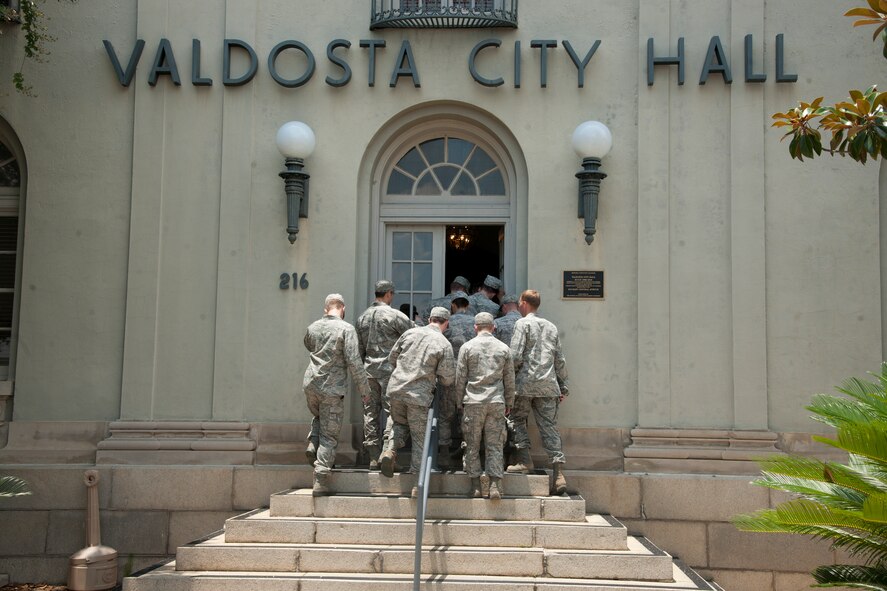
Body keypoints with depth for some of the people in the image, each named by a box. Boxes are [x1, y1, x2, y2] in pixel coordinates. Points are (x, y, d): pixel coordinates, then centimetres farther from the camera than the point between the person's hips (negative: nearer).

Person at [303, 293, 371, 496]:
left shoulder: (313, 327, 7)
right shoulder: (346, 329, -10)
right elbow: (354, 362, -14)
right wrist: (364, 389, -7)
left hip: (310, 385, 5)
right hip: (332, 389, -5)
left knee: (318, 417, 33)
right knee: (329, 435, 2)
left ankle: (313, 444, 10)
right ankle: (321, 481, -2)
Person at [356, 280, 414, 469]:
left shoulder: (363, 317, 13)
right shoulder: (394, 315, -7)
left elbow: (359, 348, 17)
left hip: (369, 370, 6)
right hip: (390, 370, -6)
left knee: (370, 414, 7)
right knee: (393, 412, -3)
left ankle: (374, 457, 9)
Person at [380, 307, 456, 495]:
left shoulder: (410, 332, 6)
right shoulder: (444, 344, -5)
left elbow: (392, 358, 14)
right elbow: (448, 378, -5)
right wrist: (435, 378, 17)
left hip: (396, 388, 4)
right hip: (419, 395, -3)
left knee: (400, 423, 27)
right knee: (420, 438, 7)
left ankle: (390, 450, 1)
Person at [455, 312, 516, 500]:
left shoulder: (467, 347, 0)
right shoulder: (504, 349, 5)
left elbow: (460, 378, 2)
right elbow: (509, 379, 9)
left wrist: (460, 402, 12)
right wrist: (509, 403, 19)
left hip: (473, 401, -1)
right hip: (496, 402, 1)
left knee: (472, 445, 7)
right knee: (495, 445, 4)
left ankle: (475, 486, 6)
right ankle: (495, 485, -2)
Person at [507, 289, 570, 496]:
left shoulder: (523, 323, -1)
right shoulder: (551, 327, 17)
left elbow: (516, 356, -11)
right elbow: (560, 360, 16)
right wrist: (563, 385, 20)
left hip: (526, 383, -5)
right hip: (548, 385, 5)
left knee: (518, 419, 13)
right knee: (549, 427, 2)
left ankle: (523, 461, 4)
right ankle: (559, 473, -7)